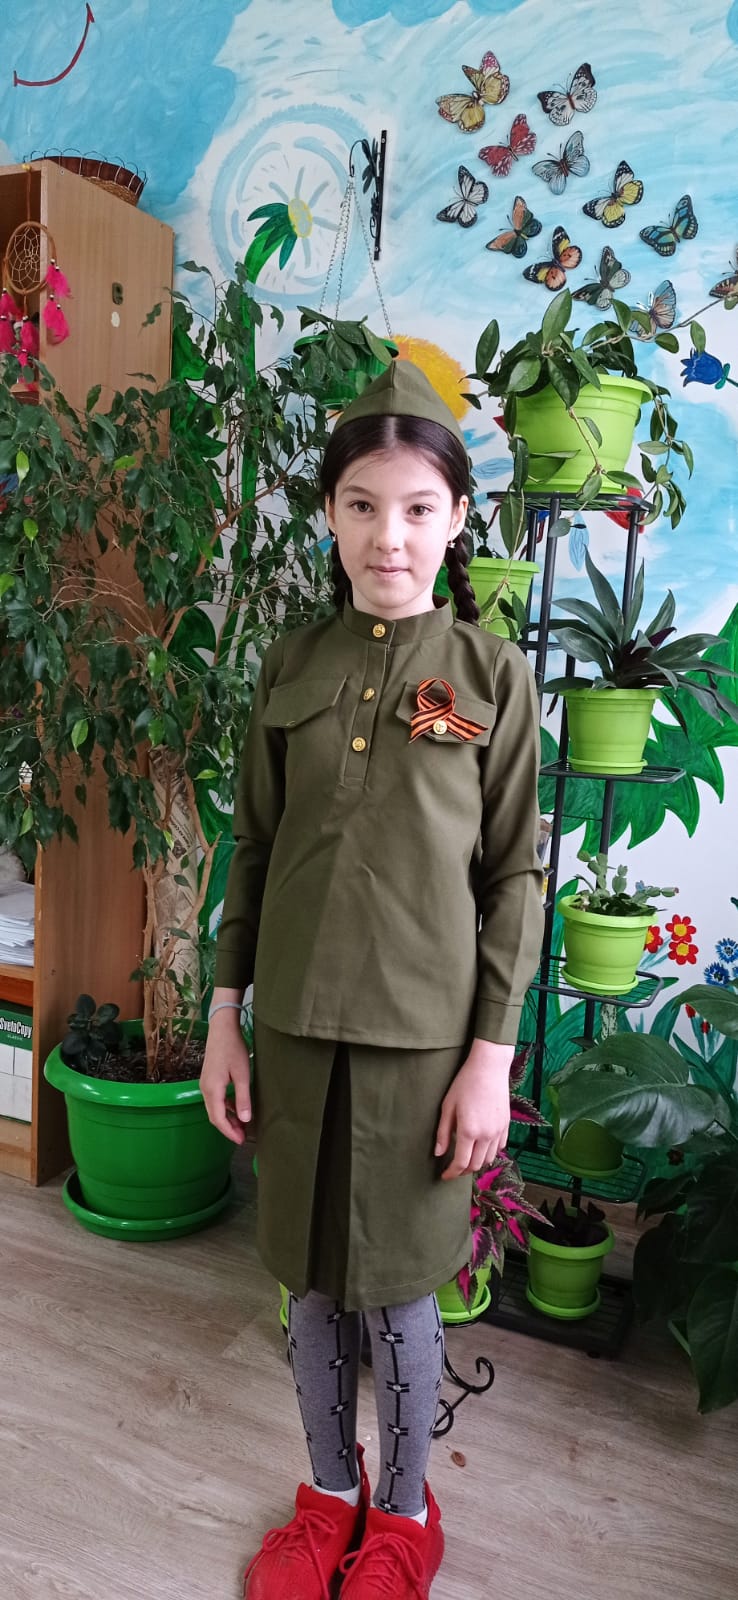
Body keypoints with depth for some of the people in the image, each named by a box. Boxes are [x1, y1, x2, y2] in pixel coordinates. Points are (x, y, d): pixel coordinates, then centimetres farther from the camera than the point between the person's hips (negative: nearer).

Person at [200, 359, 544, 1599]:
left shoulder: (493, 673, -5)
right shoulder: (289, 666, 3)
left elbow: (513, 878, -4)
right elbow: (253, 850, 6)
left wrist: (490, 1058, -6)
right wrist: (224, 1021, 5)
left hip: (424, 1035, -2)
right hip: (298, 1025, 3)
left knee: (397, 1287, 13)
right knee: (310, 1279, 17)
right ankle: (328, 1496, 43)